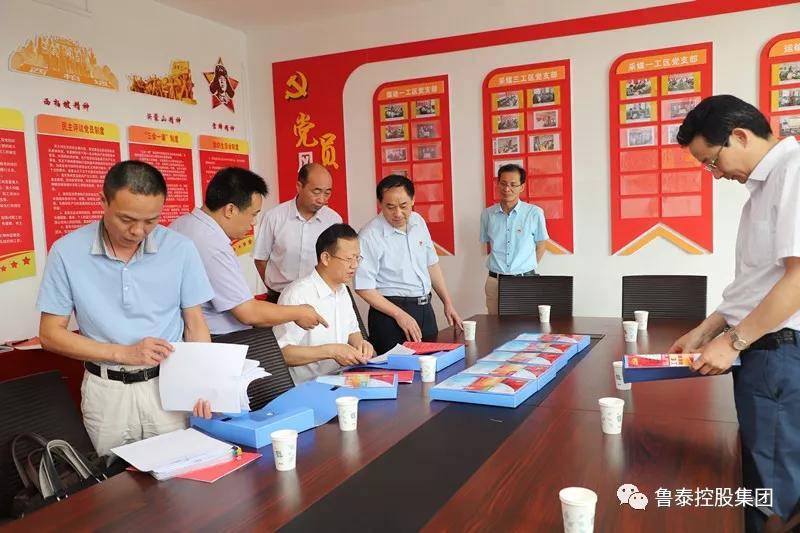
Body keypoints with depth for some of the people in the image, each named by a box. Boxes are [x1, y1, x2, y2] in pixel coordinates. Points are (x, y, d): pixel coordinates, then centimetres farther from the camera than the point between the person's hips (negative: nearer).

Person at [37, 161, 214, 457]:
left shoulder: (180, 249, -7)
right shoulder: (67, 252, -7)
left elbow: (195, 324, 0)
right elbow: (51, 335, -2)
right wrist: (124, 353, -13)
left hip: (169, 385, 0)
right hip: (107, 392, 0)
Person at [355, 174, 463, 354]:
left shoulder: (418, 221, 5)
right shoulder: (369, 237, -15)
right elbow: (364, 288, -15)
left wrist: (448, 303, 13)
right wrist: (400, 315, -19)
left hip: (425, 308, 6)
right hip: (390, 313, -6)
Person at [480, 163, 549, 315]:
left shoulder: (535, 213, -4)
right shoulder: (488, 214, 4)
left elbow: (540, 246, 7)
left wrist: (526, 269, 4)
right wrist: (498, 267, 8)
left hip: (525, 280, -2)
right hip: (495, 280, 2)